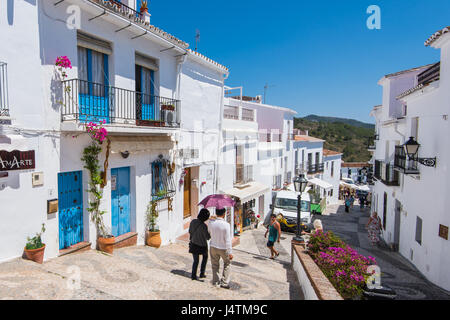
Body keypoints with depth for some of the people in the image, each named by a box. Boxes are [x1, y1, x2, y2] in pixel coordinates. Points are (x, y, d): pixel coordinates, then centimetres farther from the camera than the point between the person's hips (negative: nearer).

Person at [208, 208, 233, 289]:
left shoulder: (211, 223, -9)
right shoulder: (226, 224, -21)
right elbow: (228, 240, -18)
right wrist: (230, 252, -12)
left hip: (213, 247, 3)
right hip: (223, 248, -3)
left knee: (215, 265, 18)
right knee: (227, 263, 19)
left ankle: (215, 281, 27)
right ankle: (224, 282, 19)